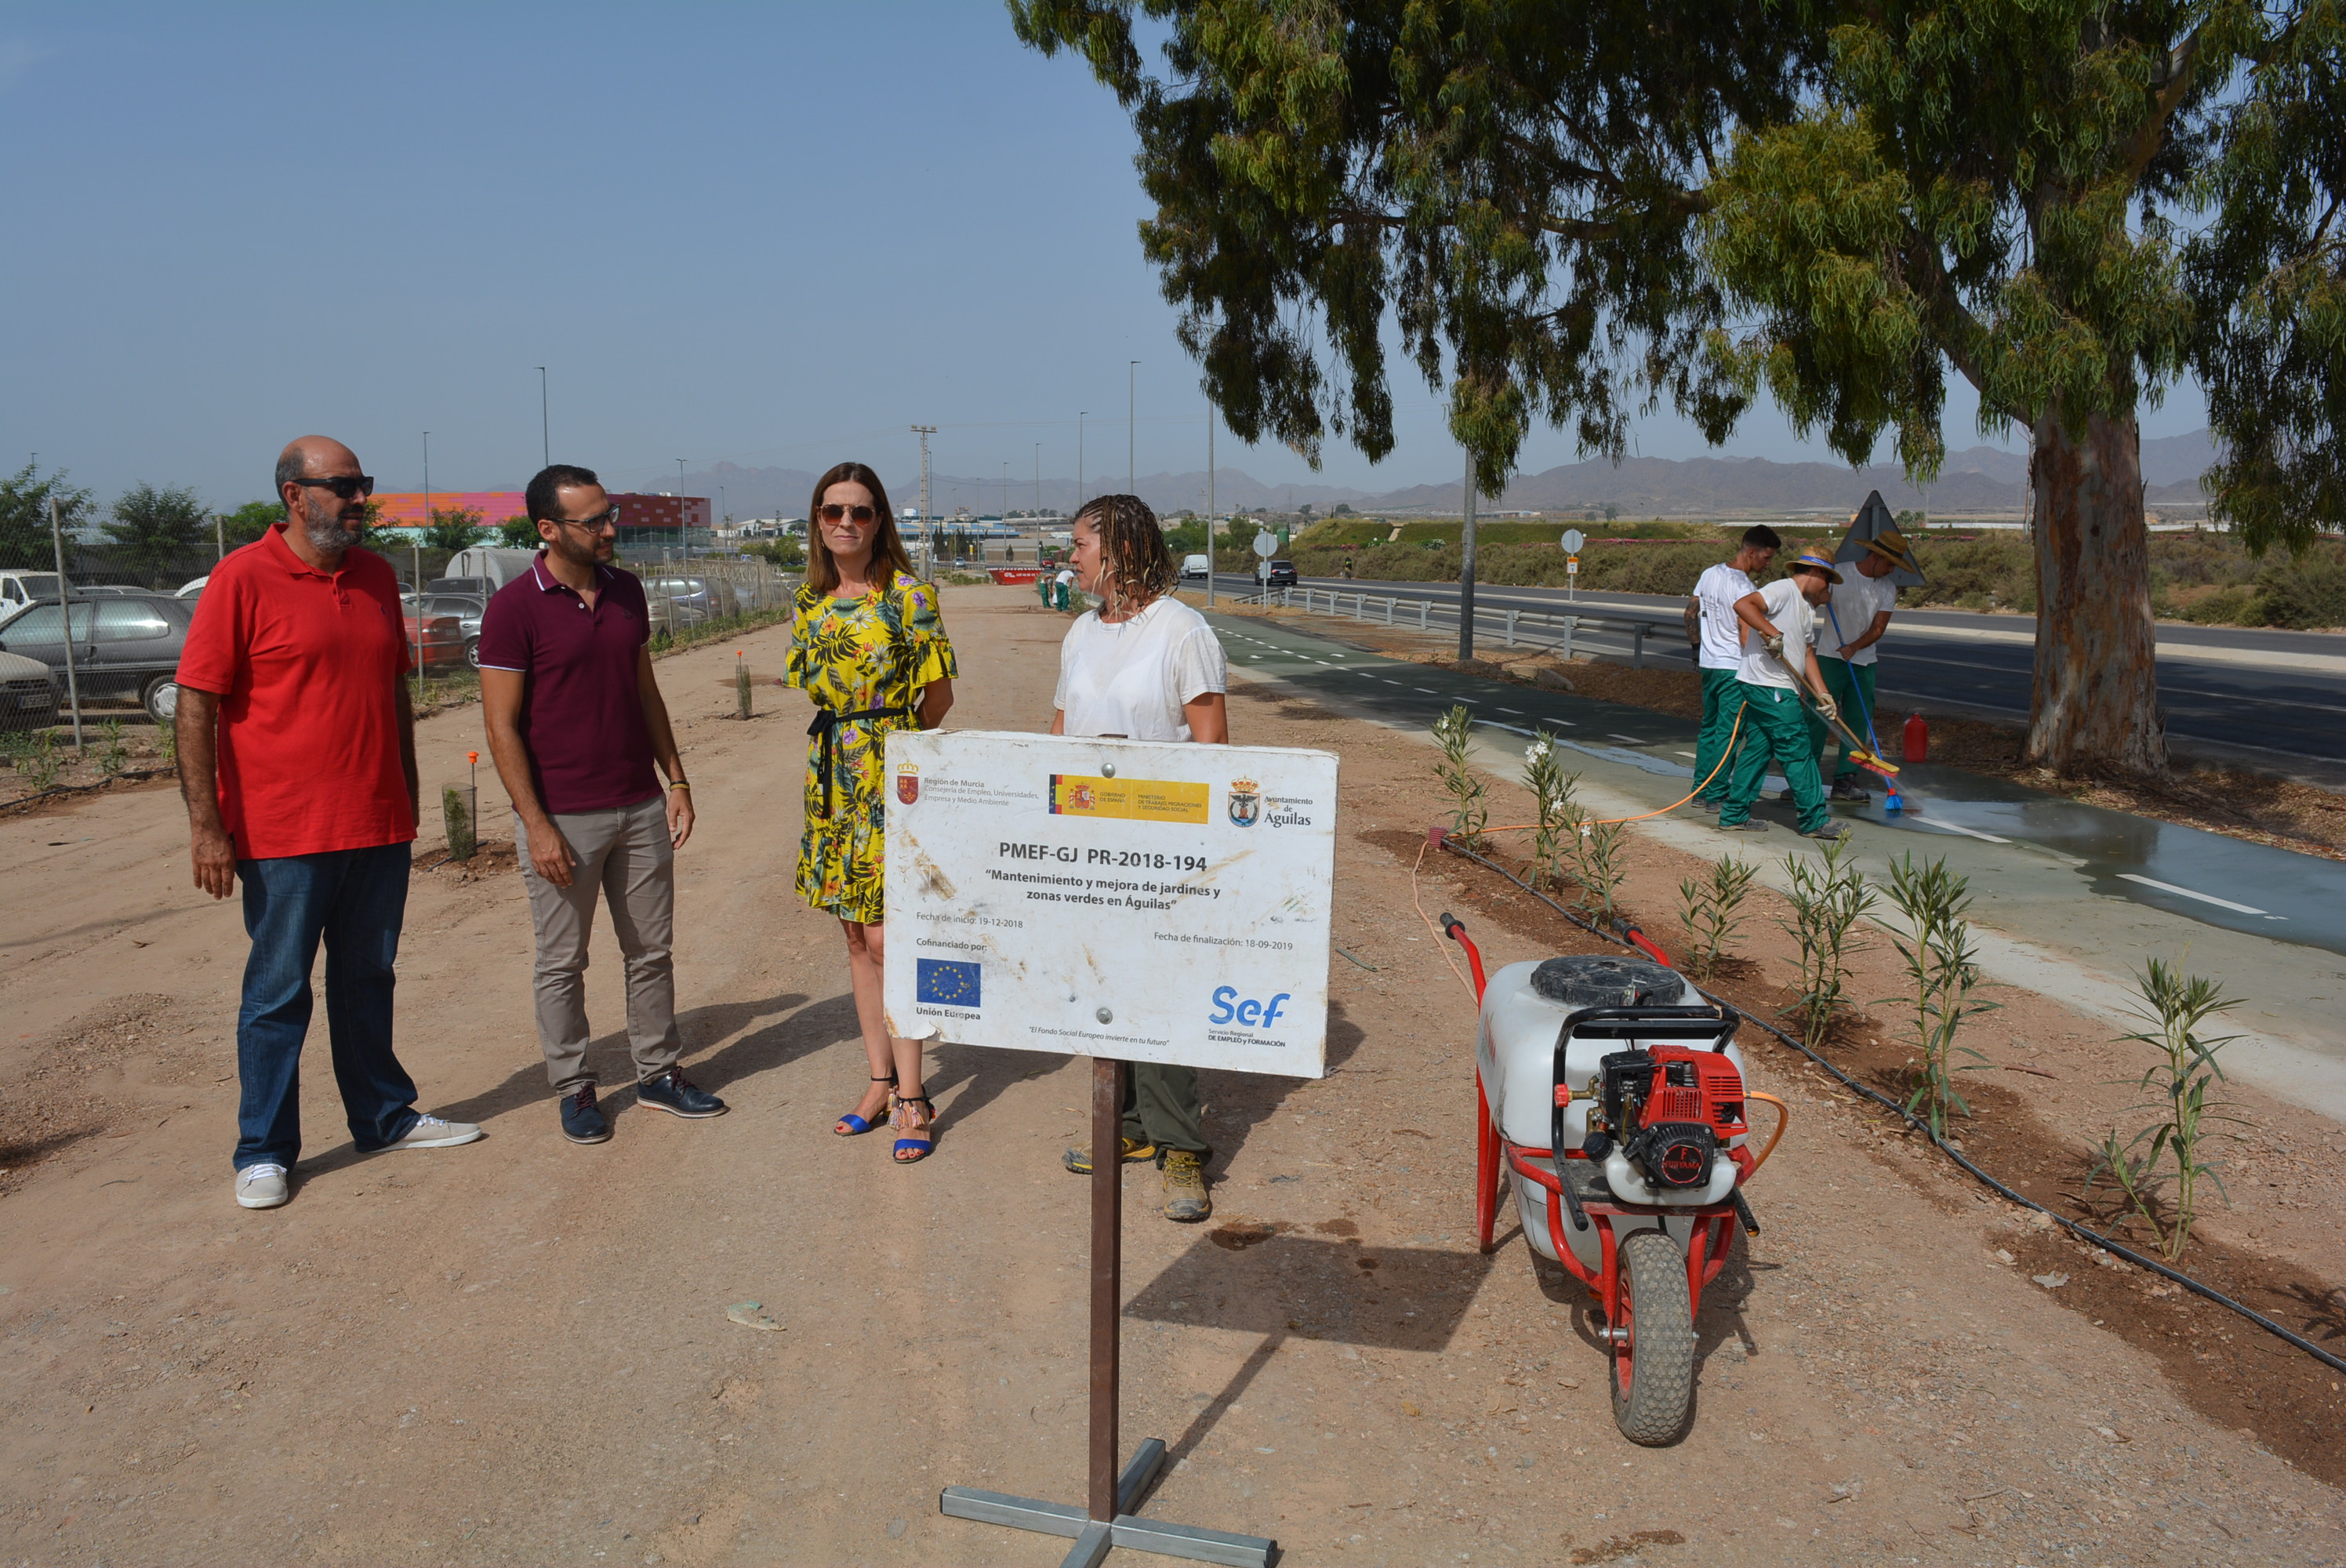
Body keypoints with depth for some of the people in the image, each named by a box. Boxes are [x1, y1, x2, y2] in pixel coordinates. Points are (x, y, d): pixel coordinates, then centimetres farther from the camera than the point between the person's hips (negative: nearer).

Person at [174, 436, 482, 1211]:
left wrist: (407, 797, 17)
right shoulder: (243, 579, -9)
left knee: (368, 980, 16)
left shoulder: (377, 575, 10)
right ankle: (264, 1152, 16)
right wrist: (206, 825, -15)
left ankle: (384, 1117, 28)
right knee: (278, 994, 4)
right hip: (284, 832, -5)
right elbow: (195, 707, -11)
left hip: (379, 827, 6)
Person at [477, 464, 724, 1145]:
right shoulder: (514, 608, -11)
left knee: (652, 948, 12)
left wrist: (676, 780, 9)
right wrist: (536, 825, -15)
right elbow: (502, 726, -11)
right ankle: (573, 1088, 21)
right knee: (563, 962, 7)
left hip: (641, 808, 5)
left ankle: (659, 1072, 26)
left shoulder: (626, 590, 7)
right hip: (563, 819, -5)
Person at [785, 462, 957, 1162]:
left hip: (892, 775, -6)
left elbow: (939, 694, -3)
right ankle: (881, 1080, 22)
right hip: (830, 775, 6)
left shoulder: (908, 593, -8)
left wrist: (888, 741, 6)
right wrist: (846, 738, 11)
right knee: (855, 937, 11)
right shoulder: (810, 599, 9)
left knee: (887, 938, -6)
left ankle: (911, 1098, 4)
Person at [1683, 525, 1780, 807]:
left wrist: (1697, 647, 27)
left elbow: (1691, 613, 17)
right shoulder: (1744, 587, -18)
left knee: (1709, 728, 16)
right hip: (1734, 668, -8)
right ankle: (1716, 795, 1)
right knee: (1727, 733, -2)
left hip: (1708, 664, 8)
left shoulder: (1709, 573, 7)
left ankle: (1700, 790, 21)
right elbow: (1746, 638, -20)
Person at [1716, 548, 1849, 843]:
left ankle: (1734, 815, 17)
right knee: (1798, 753, -5)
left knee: (1758, 750, 12)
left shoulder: (1807, 607, 21)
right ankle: (1815, 821, 1)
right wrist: (1772, 633, -28)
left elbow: (1806, 653, 20)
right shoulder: (1784, 590, -9)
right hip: (1769, 687, -10)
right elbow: (1743, 605, -24)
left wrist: (1822, 692, 13)